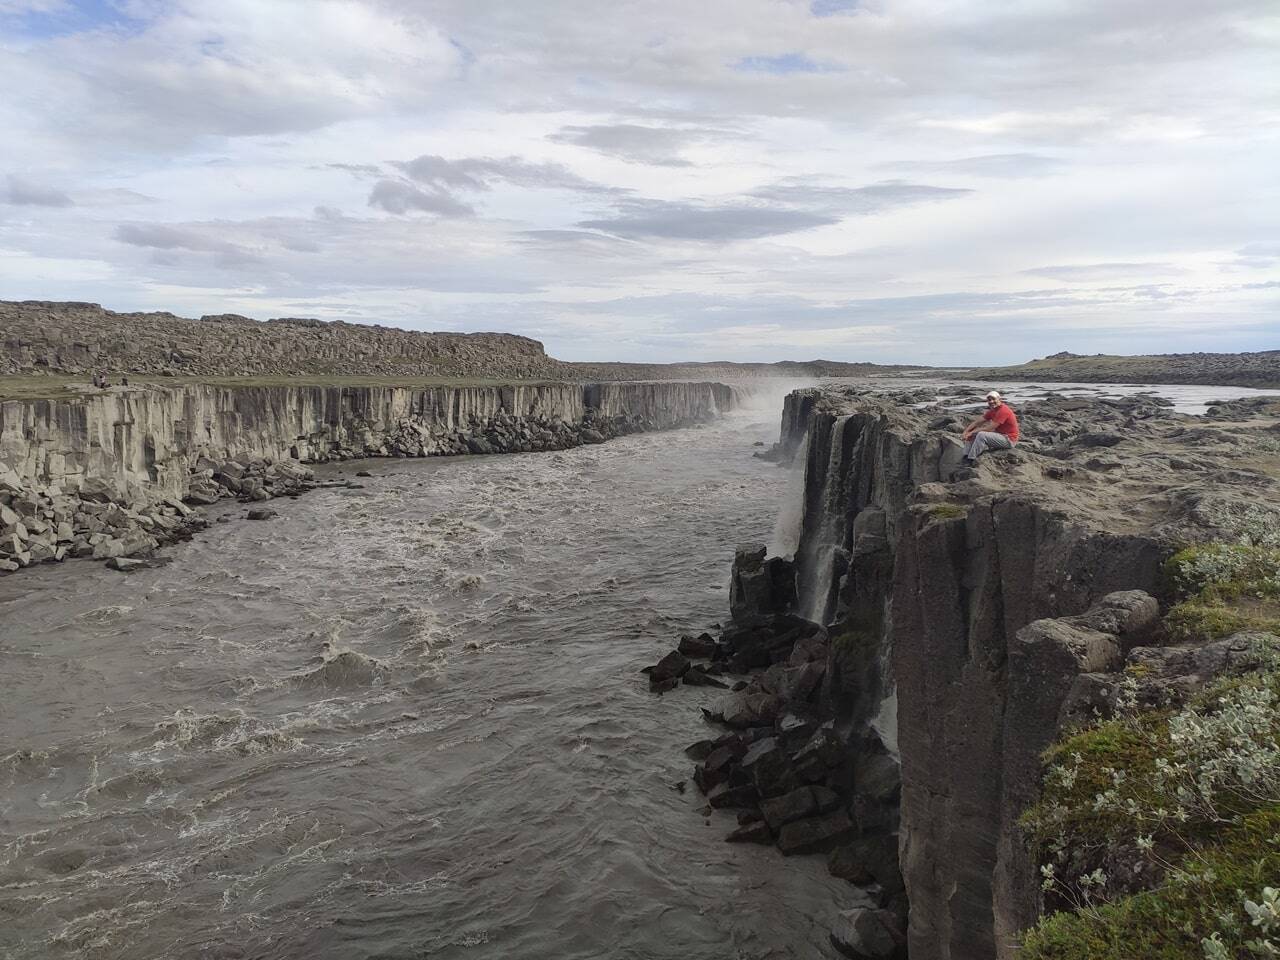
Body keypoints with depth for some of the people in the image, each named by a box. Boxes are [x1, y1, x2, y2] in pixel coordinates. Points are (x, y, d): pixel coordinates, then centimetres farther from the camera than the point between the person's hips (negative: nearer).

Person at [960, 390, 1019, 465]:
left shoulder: (1003, 410, -20)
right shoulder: (992, 411, 8)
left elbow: (990, 428, -24)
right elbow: (978, 422, 7)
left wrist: (972, 432, -19)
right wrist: (966, 431, -10)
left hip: (1008, 439, -10)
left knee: (981, 435, -30)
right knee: (972, 434, 6)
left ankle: (971, 460, -27)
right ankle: (966, 457, -7)